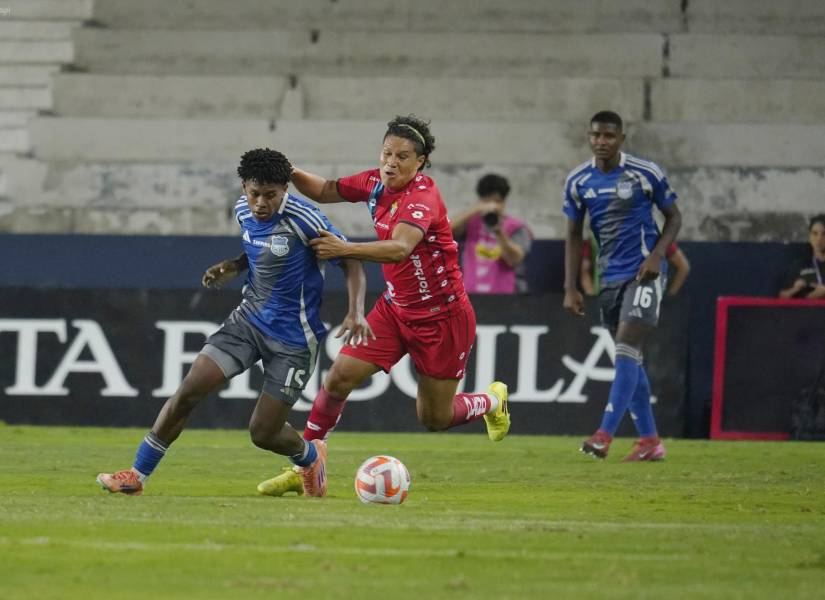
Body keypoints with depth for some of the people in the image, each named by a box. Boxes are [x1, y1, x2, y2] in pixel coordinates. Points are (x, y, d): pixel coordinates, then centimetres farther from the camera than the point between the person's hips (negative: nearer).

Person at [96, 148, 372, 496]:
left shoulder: (301, 218, -22)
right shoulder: (244, 210, -2)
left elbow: (351, 260, -15)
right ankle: (137, 475, -1)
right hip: (249, 319, 6)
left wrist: (356, 313, -29)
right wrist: (232, 266, -1)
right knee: (189, 389, -10)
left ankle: (310, 458, 34)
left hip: (293, 338, -5)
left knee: (263, 434, -2)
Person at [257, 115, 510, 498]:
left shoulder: (422, 196, -26)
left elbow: (400, 248, -44)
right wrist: (291, 174, -9)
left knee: (434, 419, 7)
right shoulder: (376, 183, -4)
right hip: (396, 306, 6)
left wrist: (345, 249, -57)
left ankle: (493, 400, 39)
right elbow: (325, 191, 11)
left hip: (443, 317, -6)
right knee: (339, 377, -11)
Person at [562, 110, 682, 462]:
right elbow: (574, 236, 11)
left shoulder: (645, 174, -8)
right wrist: (570, 288, 4)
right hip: (610, 276, 5)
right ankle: (649, 441, 13)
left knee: (627, 350, -16)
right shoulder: (578, 181, 3)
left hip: (643, 273, -5)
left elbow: (673, 216, 3)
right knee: (629, 357, 7)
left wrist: (656, 254, -13)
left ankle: (605, 435, -21)